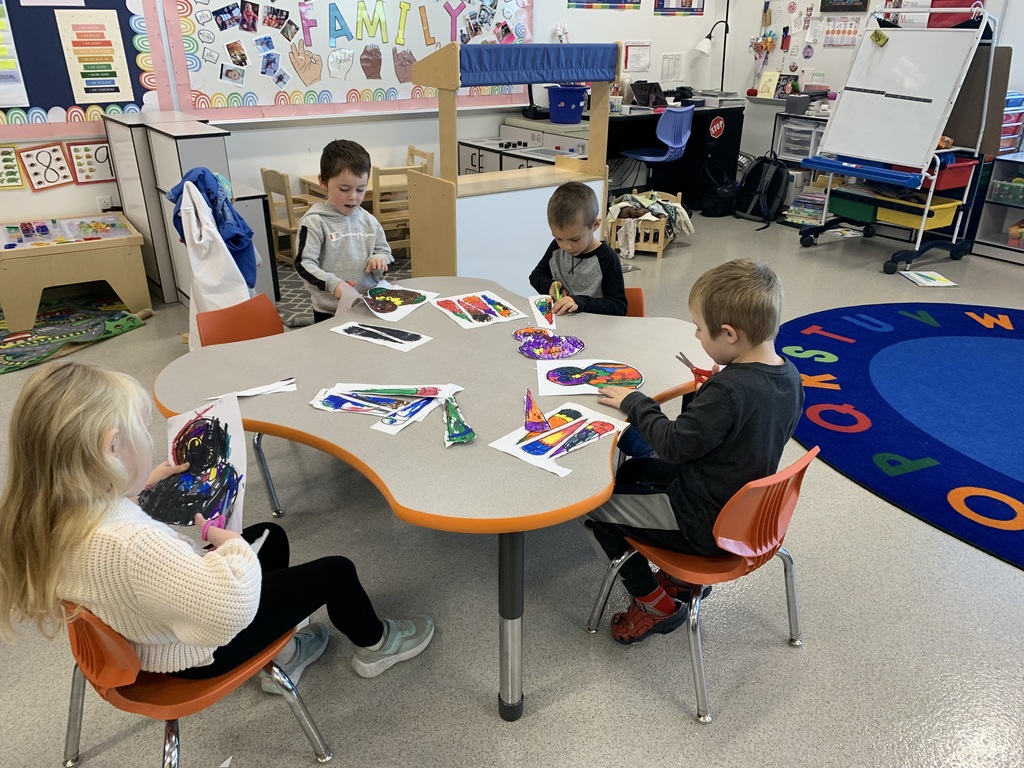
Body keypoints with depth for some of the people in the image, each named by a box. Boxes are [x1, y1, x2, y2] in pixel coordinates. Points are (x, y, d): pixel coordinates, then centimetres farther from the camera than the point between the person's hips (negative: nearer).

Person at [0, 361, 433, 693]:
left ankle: (280, 654, 39)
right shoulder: (130, 545, -44)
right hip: (197, 651, -8)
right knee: (336, 572, 4)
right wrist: (229, 540, -27)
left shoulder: (48, 514, -17)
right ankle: (373, 645, 35)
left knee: (271, 535, 24)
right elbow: (234, 607, -44)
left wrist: (138, 486, -2)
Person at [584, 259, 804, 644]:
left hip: (708, 526, -9)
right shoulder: (789, 375, -6)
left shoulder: (728, 390, -33)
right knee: (632, 470, 23)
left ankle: (656, 604, 12)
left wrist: (634, 403, -10)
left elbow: (674, 444, -24)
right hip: (747, 509, 9)